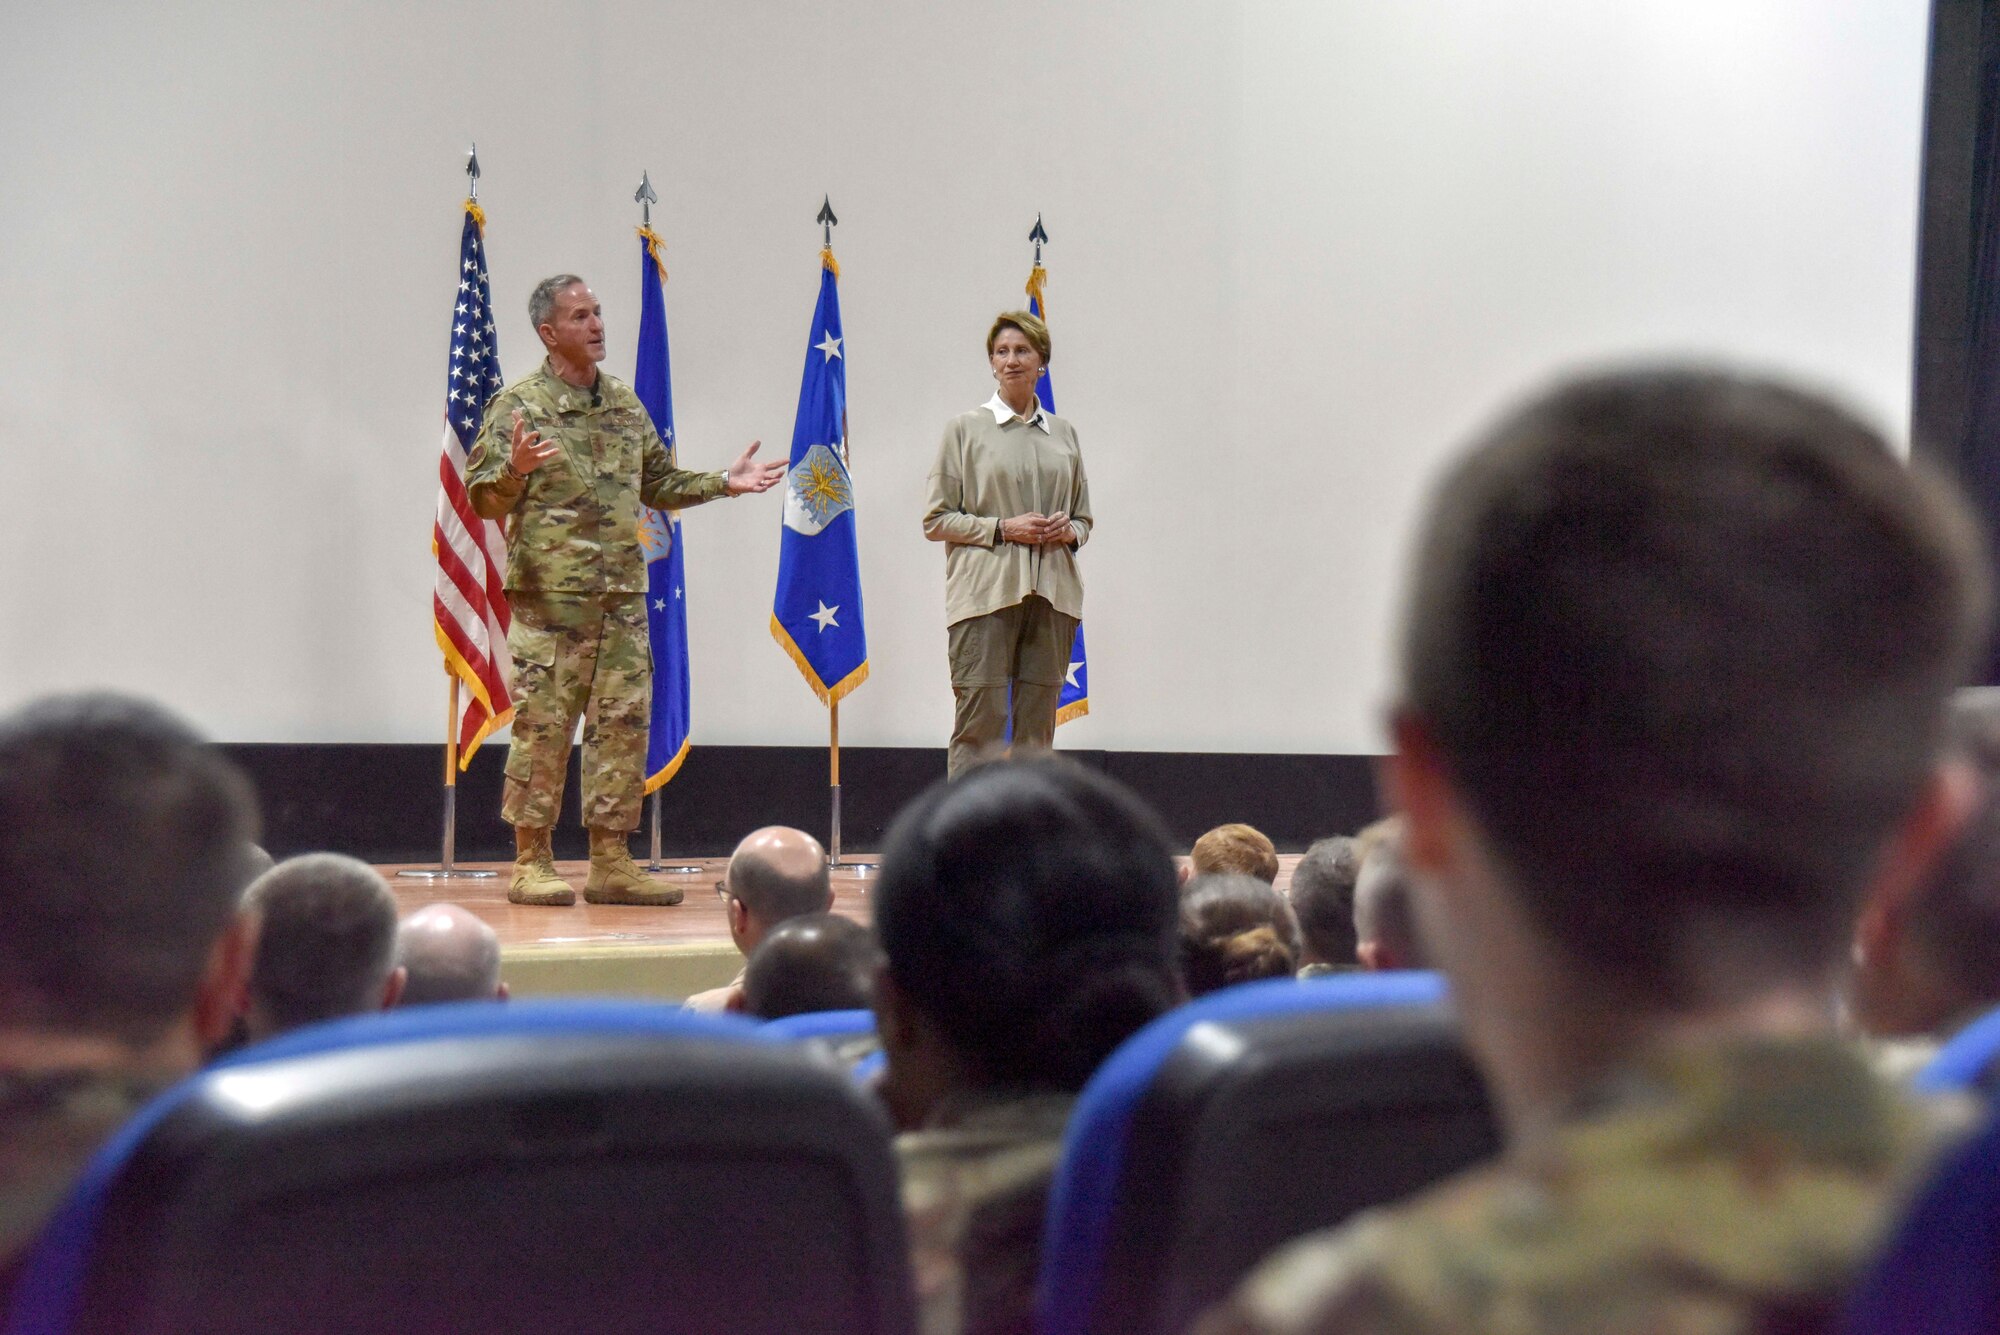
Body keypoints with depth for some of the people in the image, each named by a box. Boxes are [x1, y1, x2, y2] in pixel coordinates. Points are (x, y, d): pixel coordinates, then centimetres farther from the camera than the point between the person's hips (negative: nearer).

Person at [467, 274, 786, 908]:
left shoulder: (625, 404, 16)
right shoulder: (519, 405, -3)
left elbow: (658, 484, 24)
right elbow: (483, 496, -7)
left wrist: (722, 483, 13)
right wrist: (515, 471, -27)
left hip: (623, 595, 6)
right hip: (551, 595, -6)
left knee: (623, 724, 5)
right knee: (542, 726, -4)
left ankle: (611, 861, 12)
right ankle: (530, 861, 5)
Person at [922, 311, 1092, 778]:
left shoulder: (1063, 434, 14)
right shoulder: (965, 428, 4)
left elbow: (1084, 517, 22)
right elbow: (935, 519, 0)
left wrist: (1069, 531, -1)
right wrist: (1002, 528, -12)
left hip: (1052, 594, 4)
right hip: (986, 593, -4)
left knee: (1038, 723, 4)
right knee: (980, 719, -9)